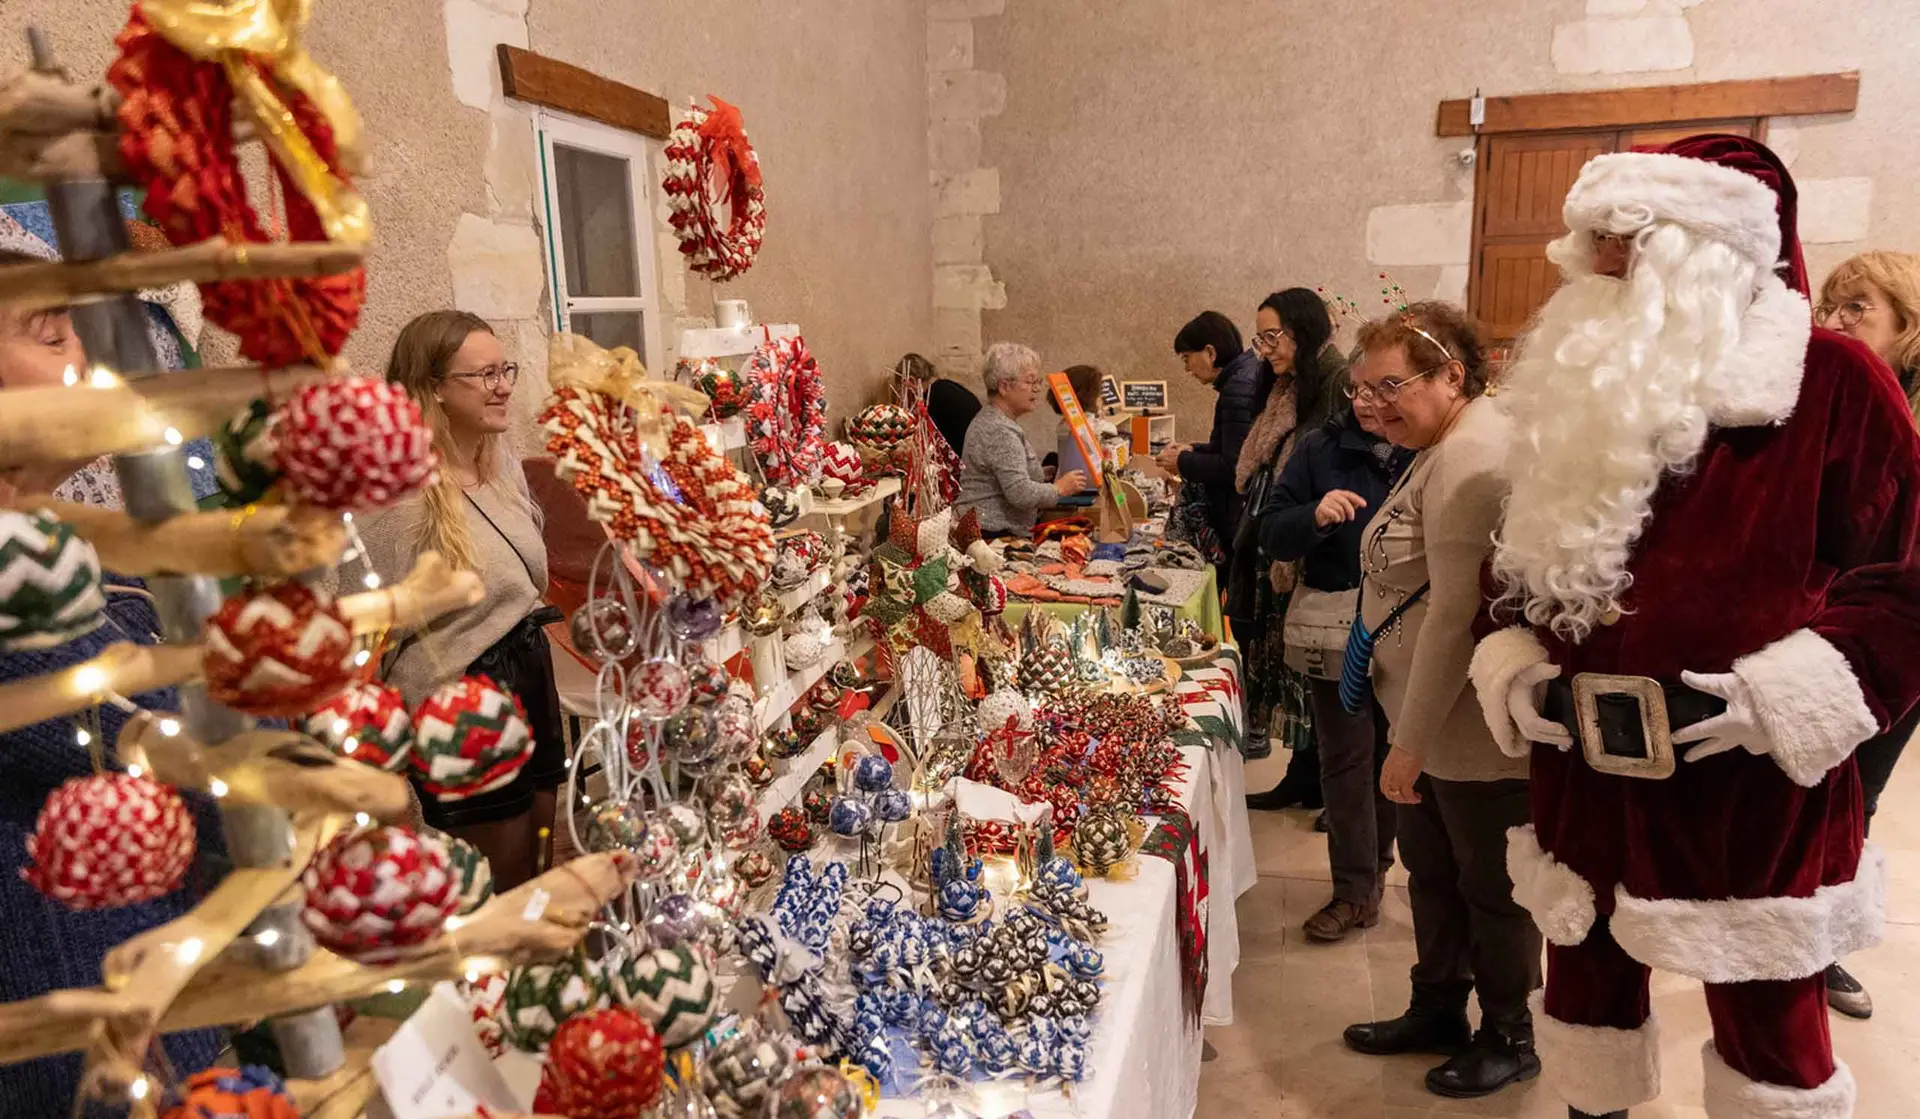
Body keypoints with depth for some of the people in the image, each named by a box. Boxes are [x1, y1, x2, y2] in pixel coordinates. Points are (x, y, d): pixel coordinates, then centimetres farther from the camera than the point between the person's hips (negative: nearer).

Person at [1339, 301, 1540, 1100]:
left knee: (1490, 886, 10)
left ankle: (1509, 1040, 32)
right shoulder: (1442, 449, 11)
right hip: (1421, 715, 10)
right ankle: (1437, 1012, 41)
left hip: (1473, 728, -10)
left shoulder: (1472, 458, -23)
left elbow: (1457, 614, -27)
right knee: (1431, 872, 22)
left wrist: (1412, 742, -22)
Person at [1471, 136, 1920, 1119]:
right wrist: (1517, 668, 0)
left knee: (1767, 1020, 12)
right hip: (1587, 774, 5)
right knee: (1587, 975, 18)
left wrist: (1769, 697, -19)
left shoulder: (1831, 381, -8)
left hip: (1755, 786, -5)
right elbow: (1524, 563, 16)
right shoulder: (1586, 390, 9)